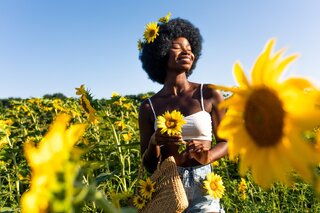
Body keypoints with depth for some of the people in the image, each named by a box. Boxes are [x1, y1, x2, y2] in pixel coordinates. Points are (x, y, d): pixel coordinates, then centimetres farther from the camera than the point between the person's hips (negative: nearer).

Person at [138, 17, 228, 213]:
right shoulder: (148, 107, -1)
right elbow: (149, 166, 3)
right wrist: (154, 143, -18)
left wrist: (207, 156, -16)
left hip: (203, 186, 0)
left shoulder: (210, 95, -3)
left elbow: (228, 142, 4)